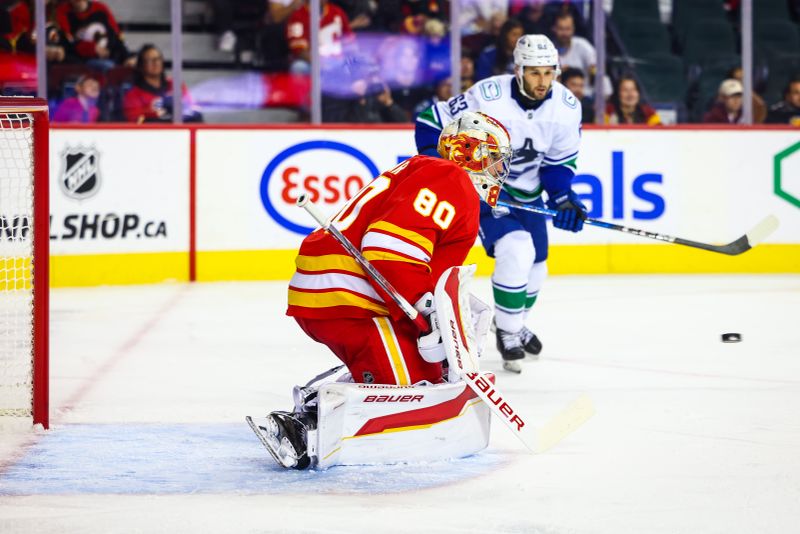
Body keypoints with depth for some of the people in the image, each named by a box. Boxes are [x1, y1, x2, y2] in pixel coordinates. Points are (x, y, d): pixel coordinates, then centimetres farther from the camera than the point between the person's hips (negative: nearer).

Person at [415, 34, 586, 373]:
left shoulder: (566, 107, -14)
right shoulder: (487, 98, -29)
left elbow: (560, 160, 1)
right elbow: (431, 123, -20)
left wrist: (563, 197, -14)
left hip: (526, 189, 6)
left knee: (535, 265, 15)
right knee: (516, 251, -24)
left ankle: (515, 323, 45)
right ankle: (508, 333, -6)